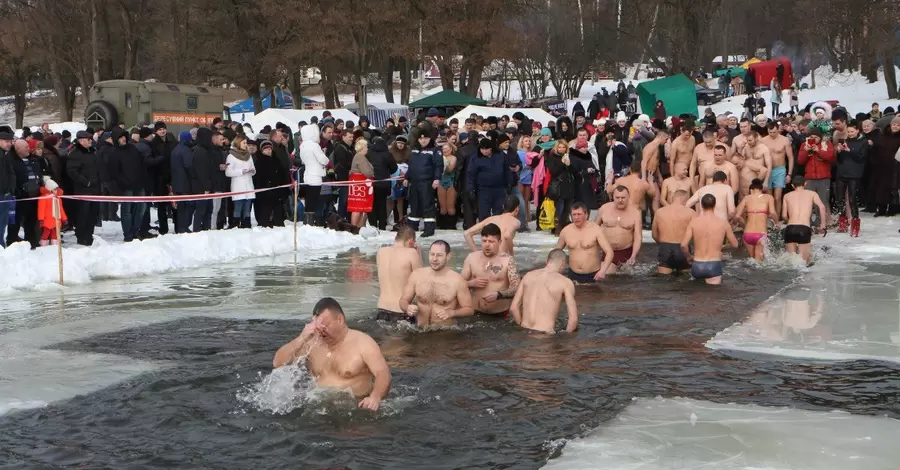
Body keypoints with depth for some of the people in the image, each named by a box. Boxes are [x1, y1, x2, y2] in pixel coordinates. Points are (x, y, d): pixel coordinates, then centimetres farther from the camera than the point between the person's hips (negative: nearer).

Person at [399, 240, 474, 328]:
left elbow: (469, 309, 0)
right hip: (420, 331, 2)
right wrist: (407, 308, -10)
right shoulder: (416, 275, 3)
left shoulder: (457, 280, -6)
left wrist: (451, 313, -18)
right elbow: (403, 300, 12)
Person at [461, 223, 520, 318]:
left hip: (500, 315, -3)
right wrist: (472, 283, -11)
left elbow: (516, 288, -14)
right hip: (476, 313, 3)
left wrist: (498, 295, -30)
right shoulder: (472, 258, 3)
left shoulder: (507, 260, -7)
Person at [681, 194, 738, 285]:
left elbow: (683, 245, -7)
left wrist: (689, 257, 12)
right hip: (714, 267, -2)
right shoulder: (723, 223, -3)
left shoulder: (694, 222, -3)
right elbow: (735, 244, 8)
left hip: (697, 267, 2)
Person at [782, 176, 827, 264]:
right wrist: (822, 224, 6)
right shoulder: (812, 193, 17)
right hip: (804, 229, -2)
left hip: (790, 228, 2)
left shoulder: (787, 196, 20)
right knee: (804, 262, 2)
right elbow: (821, 206, 0)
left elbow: (784, 215, 14)